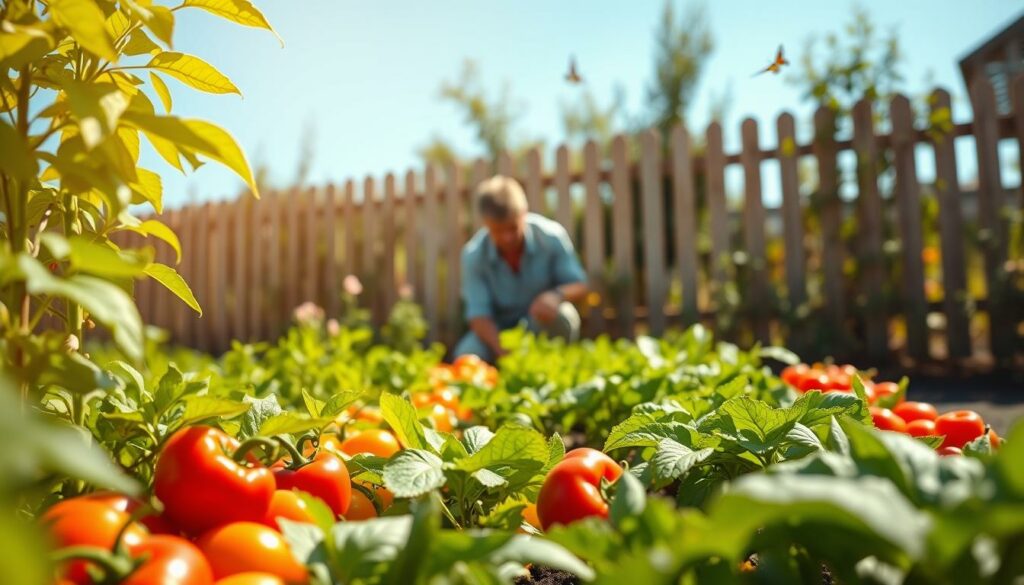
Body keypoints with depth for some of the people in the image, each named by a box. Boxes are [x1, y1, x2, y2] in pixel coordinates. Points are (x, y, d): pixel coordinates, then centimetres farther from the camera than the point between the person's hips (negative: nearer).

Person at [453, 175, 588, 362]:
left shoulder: (552, 236, -18)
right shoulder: (473, 255, -17)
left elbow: (579, 286, -11)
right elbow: (478, 314, -19)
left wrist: (557, 295, -37)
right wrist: (502, 350, -38)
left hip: (542, 325, 0)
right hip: (499, 330, 1)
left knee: (561, 315, -35)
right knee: (466, 356, -28)